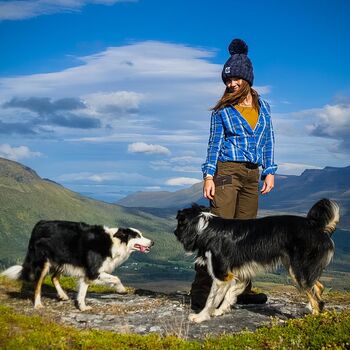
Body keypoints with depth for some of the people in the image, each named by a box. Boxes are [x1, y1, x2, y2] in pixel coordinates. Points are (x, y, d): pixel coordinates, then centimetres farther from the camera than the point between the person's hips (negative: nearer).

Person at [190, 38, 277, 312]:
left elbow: (268, 141, 15)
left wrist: (269, 172, 6)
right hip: (227, 171, -5)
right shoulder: (222, 110, 2)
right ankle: (201, 295, -13)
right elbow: (214, 144, 1)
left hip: (252, 175, 5)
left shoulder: (263, 107, 13)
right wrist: (208, 177, -8)